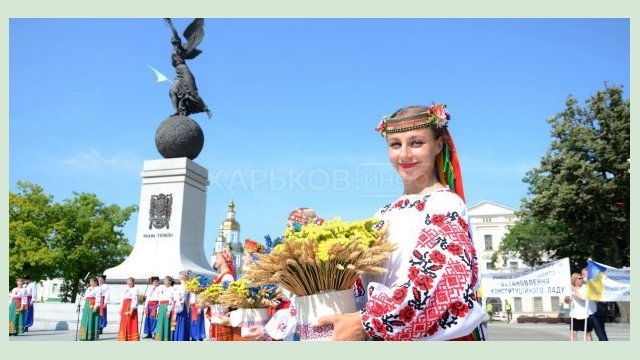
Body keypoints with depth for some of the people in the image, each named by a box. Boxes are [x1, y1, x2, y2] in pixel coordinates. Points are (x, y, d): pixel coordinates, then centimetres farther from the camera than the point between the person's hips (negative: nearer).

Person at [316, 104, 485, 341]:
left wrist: (366, 323, -26)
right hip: (387, 339, 6)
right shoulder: (386, 214, 8)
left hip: (440, 337, -6)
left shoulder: (445, 204, -12)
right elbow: (367, 276, 9)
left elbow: (449, 281, -25)